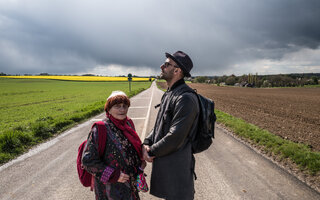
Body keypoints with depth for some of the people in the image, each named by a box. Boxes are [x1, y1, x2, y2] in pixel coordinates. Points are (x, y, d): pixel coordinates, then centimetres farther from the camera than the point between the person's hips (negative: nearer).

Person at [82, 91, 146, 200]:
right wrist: (113, 176, -20)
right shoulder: (100, 130, -19)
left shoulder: (128, 123, 1)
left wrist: (140, 161, 1)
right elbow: (88, 160, -18)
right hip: (111, 187, -6)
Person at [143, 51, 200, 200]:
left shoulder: (186, 98, -23)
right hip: (164, 163, 9)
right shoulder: (169, 94, 10)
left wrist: (152, 151, -13)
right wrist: (146, 143, -3)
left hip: (177, 166, -9)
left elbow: (175, 138, -26)